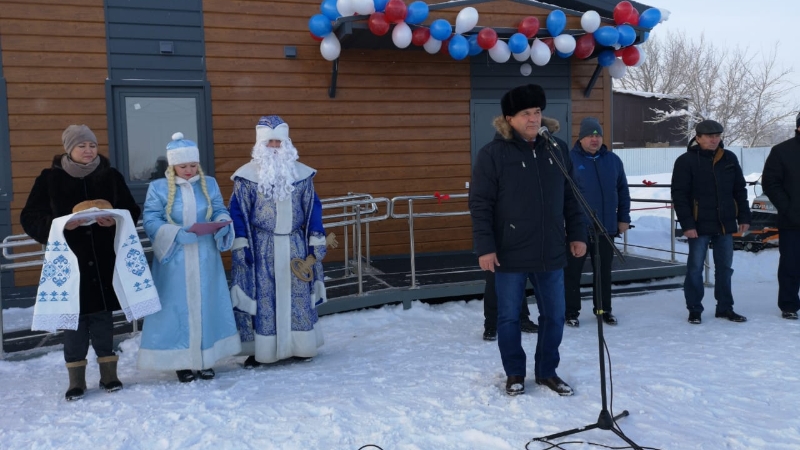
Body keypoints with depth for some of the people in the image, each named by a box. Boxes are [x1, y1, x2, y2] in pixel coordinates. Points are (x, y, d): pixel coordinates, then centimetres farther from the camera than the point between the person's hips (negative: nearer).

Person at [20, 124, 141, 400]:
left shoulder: (111, 176, 4)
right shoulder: (50, 179, 0)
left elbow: (131, 211, 8)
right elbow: (30, 218, -2)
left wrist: (115, 221, -14)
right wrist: (62, 225, -19)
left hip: (104, 261, 1)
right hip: (69, 261, -1)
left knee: (103, 317, 8)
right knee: (74, 318, 4)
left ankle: (108, 372, 20)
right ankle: (76, 379, 15)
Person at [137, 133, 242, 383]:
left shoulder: (209, 184, 4)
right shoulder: (158, 188, -5)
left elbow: (220, 211, 7)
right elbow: (150, 222, -9)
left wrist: (223, 224, -17)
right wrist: (177, 234, -23)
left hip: (205, 258, 3)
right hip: (174, 259, -3)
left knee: (206, 304, 8)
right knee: (178, 307, 3)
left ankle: (206, 359, 20)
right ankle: (182, 361, 15)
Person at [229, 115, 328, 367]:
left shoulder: (302, 174, 5)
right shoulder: (246, 176, -2)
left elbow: (313, 210, 7)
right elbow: (238, 214, -2)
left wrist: (315, 248, 3)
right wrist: (241, 250, -8)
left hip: (294, 246, 2)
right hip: (261, 248, -2)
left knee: (298, 296, 8)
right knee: (261, 297, 1)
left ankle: (300, 346, 21)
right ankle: (259, 350, 11)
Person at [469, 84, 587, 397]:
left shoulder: (557, 149, 8)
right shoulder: (492, 154, -8)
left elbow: (570, 198, 14)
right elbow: (480, 205, -10)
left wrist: (576, 234, 10)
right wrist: (485, 248, -15)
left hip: (550, 253, 4)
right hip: (510, 255, -4)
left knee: (554, 316, 12)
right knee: (509, 317, 8)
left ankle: (547, 372, 30)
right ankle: (514, 374, 26)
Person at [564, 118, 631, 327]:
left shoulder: (613, 160, 8)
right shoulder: (569, 160, -7)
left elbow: (622, 191, 12)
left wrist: (624, 218, 9)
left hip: (606, 227, 4)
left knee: (604, 271, 14)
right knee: (572, 271, 4)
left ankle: (604, 309, 27)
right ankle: (571, 312, 15)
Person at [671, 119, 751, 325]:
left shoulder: (729, 158, 8)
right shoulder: (686, 161, -7)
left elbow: (740, 190, 13)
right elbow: (679, 196, -10)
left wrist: (744, 217, 8)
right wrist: (687, 224, -15)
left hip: (725, 224, 5)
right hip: (699, 225, -5)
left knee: (725, 267, 12)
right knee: (695, 268, 2)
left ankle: (725, 307, 24)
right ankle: (695, 309, 12)